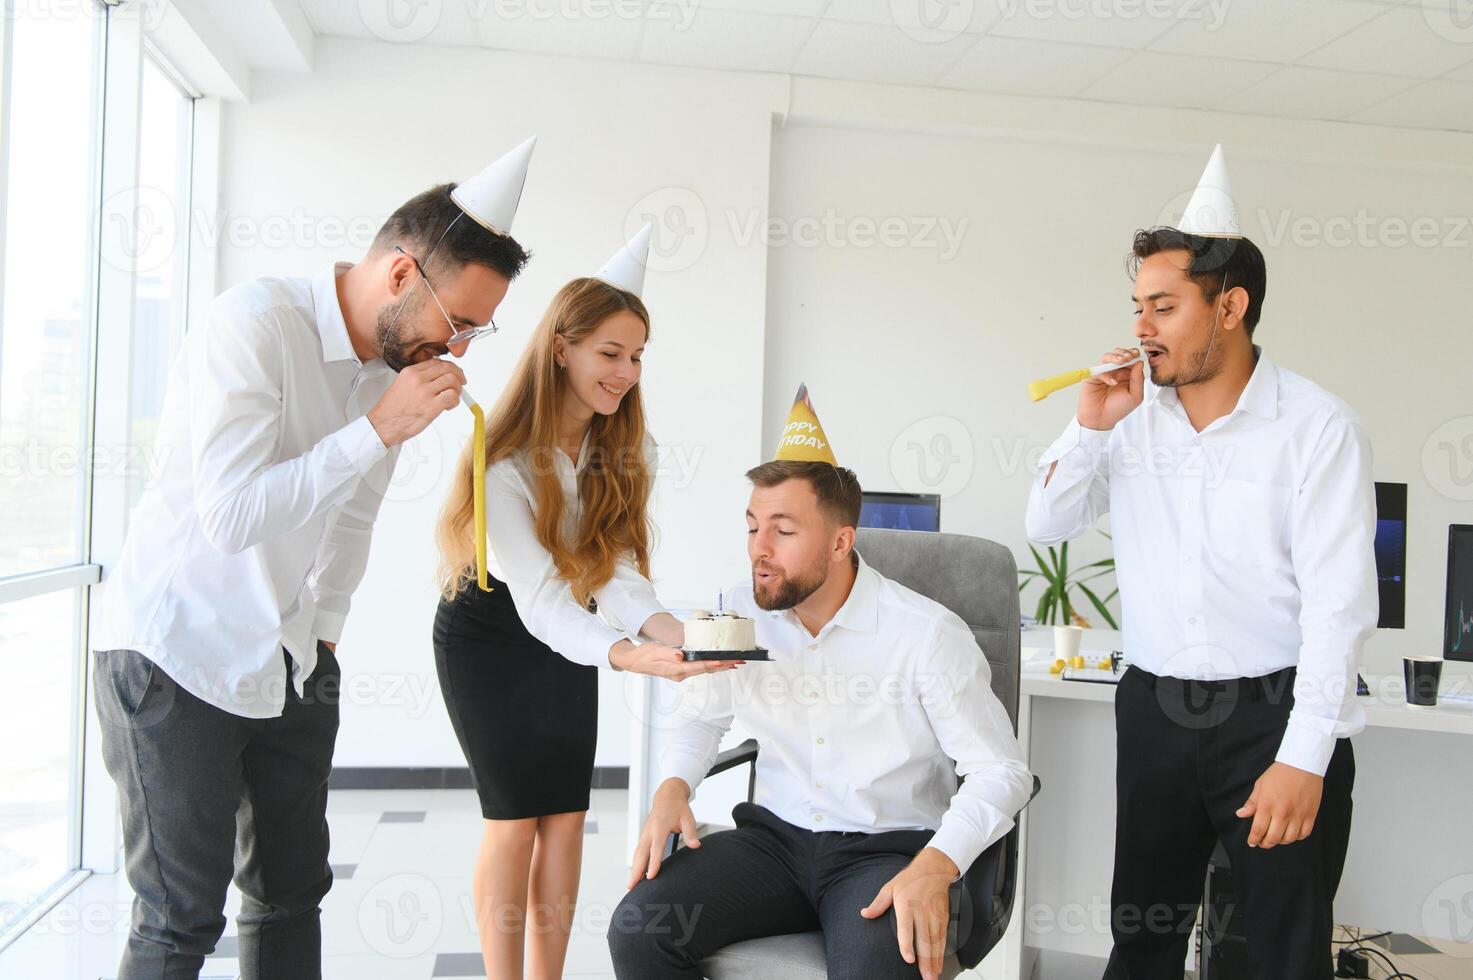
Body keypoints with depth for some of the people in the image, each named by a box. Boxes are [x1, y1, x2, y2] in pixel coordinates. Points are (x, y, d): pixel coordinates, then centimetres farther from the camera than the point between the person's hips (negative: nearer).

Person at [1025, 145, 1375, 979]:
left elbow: (1338, 605, -14)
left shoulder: (1319, 427, -11)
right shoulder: (1132, 413, 3)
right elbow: (1048, 526, 5)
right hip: (1156, 712, 4)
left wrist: (1305, 759, -17)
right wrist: (1091, 426, -10)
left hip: (1273, 713, -4)